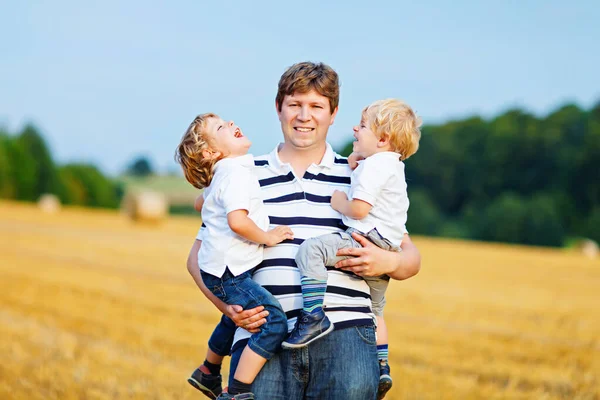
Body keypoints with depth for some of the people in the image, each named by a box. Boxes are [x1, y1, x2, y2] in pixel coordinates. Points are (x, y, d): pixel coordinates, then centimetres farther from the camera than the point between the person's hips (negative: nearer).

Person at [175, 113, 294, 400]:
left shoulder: (221, 176, 13)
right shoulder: (236, 174, -19)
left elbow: (201, 202, 32)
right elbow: (237, 221, -31)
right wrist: (268, 237, -17)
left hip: (221, 269, 11)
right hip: (228, 271, -11)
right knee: (275, 322, -20)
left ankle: (208, 373, 53)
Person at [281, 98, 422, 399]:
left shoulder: (374, 166, -12)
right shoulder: (392, 166, 20)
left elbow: (359, 208, -23)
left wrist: (339, 203, -4)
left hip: (365, 241, -11)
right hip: (385, 252, 11)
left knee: (310, 250, -23)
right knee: (374, 310, 26)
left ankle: (314, 317, -32)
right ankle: (381, 367, 33)